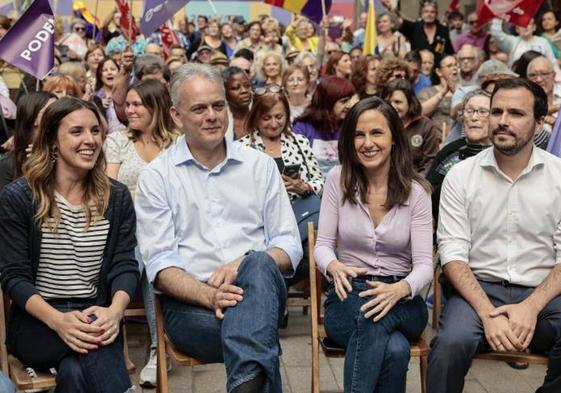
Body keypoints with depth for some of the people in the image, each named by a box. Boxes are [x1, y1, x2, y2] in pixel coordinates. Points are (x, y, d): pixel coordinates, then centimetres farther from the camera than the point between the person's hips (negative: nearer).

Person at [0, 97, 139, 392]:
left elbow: (125, 266, 0)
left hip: (96, 317, 2)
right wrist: (58, 320, -26)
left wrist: (114, 311, -24)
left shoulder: (117, 197, 6)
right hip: (36, 324, -1)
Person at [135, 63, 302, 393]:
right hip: (190, 302, -3)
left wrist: (246, 266, -13)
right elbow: (159, 262, 0)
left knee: (259, 264, -37)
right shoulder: (156, 176, 8)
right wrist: (207, 295, -20)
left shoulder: (260, 165, 14)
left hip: (259, 292, 3)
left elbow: (290, 246, 9)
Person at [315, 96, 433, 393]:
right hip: (349, 297, 0)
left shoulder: (415, 190, -3)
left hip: (401, 302, 1)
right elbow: (322, 245, 1)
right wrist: (334, 266, -25)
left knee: (373, 316, -38)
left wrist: (400, 289, -31)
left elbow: (424, 264, -8)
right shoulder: (338, 179, -1)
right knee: (394, 350, -35)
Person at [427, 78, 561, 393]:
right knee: (452, 343, -32)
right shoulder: (461, 175, 1)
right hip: (478, 287, -1)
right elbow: (453, 253, -5)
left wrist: (531, 307, -18)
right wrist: (487, 313, -19)